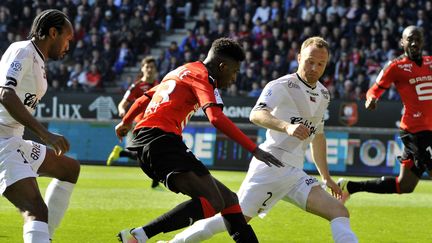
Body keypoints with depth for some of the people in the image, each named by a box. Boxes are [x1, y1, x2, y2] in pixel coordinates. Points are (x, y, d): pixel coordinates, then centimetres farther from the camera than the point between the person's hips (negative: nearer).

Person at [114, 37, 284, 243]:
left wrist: (125, 122, 57)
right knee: (213, 202, -25)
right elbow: (216, 118, -19)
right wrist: (254, 150, -20)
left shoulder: (182, 72, 26)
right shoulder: (203, 76, -2)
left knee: (227, 199, 10)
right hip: (161, 138, -10)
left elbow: (145, 98, 39)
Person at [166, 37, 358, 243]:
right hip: (271, 164, -7)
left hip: (295, 174, 7)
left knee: (339, 212, -10)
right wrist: (286, 126, -45)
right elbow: (256, 115, -27)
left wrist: (326, 177, 30)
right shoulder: (281, 86, -8)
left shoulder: (323, 94, 17)